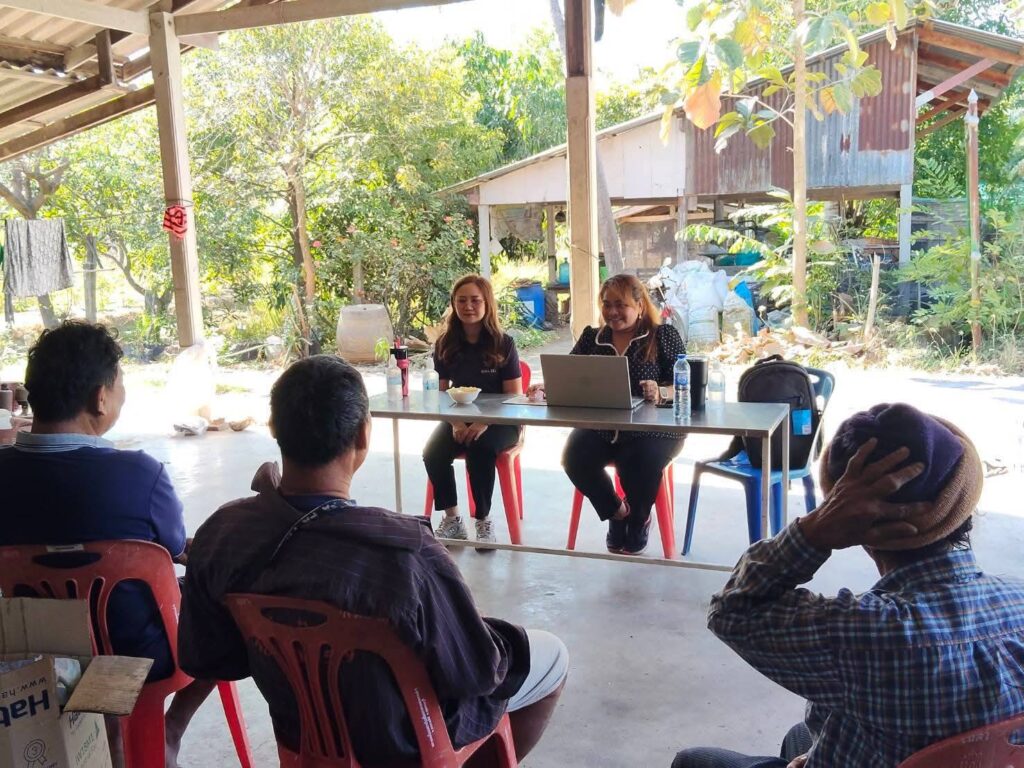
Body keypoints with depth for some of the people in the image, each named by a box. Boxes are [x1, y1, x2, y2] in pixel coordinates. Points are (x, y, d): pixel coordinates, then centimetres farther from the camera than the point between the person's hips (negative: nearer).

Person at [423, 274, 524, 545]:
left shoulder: (503, 344, -6)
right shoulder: (445, 345, 3)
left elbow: (515, 397, -7)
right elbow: (442, 393, 7)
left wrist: (485, 422, -22)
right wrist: (455, 422, -13)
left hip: (500, 421, -3)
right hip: (459, 418, 3)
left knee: (479, 450, -35)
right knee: (433, 453, -26)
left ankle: (484, 521, -15)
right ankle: (452, 520, -8)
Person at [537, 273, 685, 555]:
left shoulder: (663, 336, 3)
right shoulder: (591, 337, 14)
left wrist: (661, 393, -27)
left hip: (653, 429, -3)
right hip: (600, 428, 3)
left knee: (639, 462, -32)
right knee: (574, 456, -25)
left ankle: (638, 522, 6)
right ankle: (617, 511, 6)